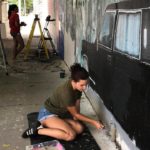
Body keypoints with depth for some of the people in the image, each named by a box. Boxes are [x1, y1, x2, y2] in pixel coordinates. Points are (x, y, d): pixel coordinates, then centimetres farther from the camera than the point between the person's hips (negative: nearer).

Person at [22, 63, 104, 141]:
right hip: (47, 114, -8)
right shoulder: (66, 92, -33)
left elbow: (77, 105, 4)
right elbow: (75, 114, -19)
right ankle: (38, 130, -13)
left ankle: (49, 125, 0)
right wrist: (93, 122, -15)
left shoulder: (77, 86, -11)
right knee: (71, 135, -24)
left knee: (79, 128, -9)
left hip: (59, 114, 8)